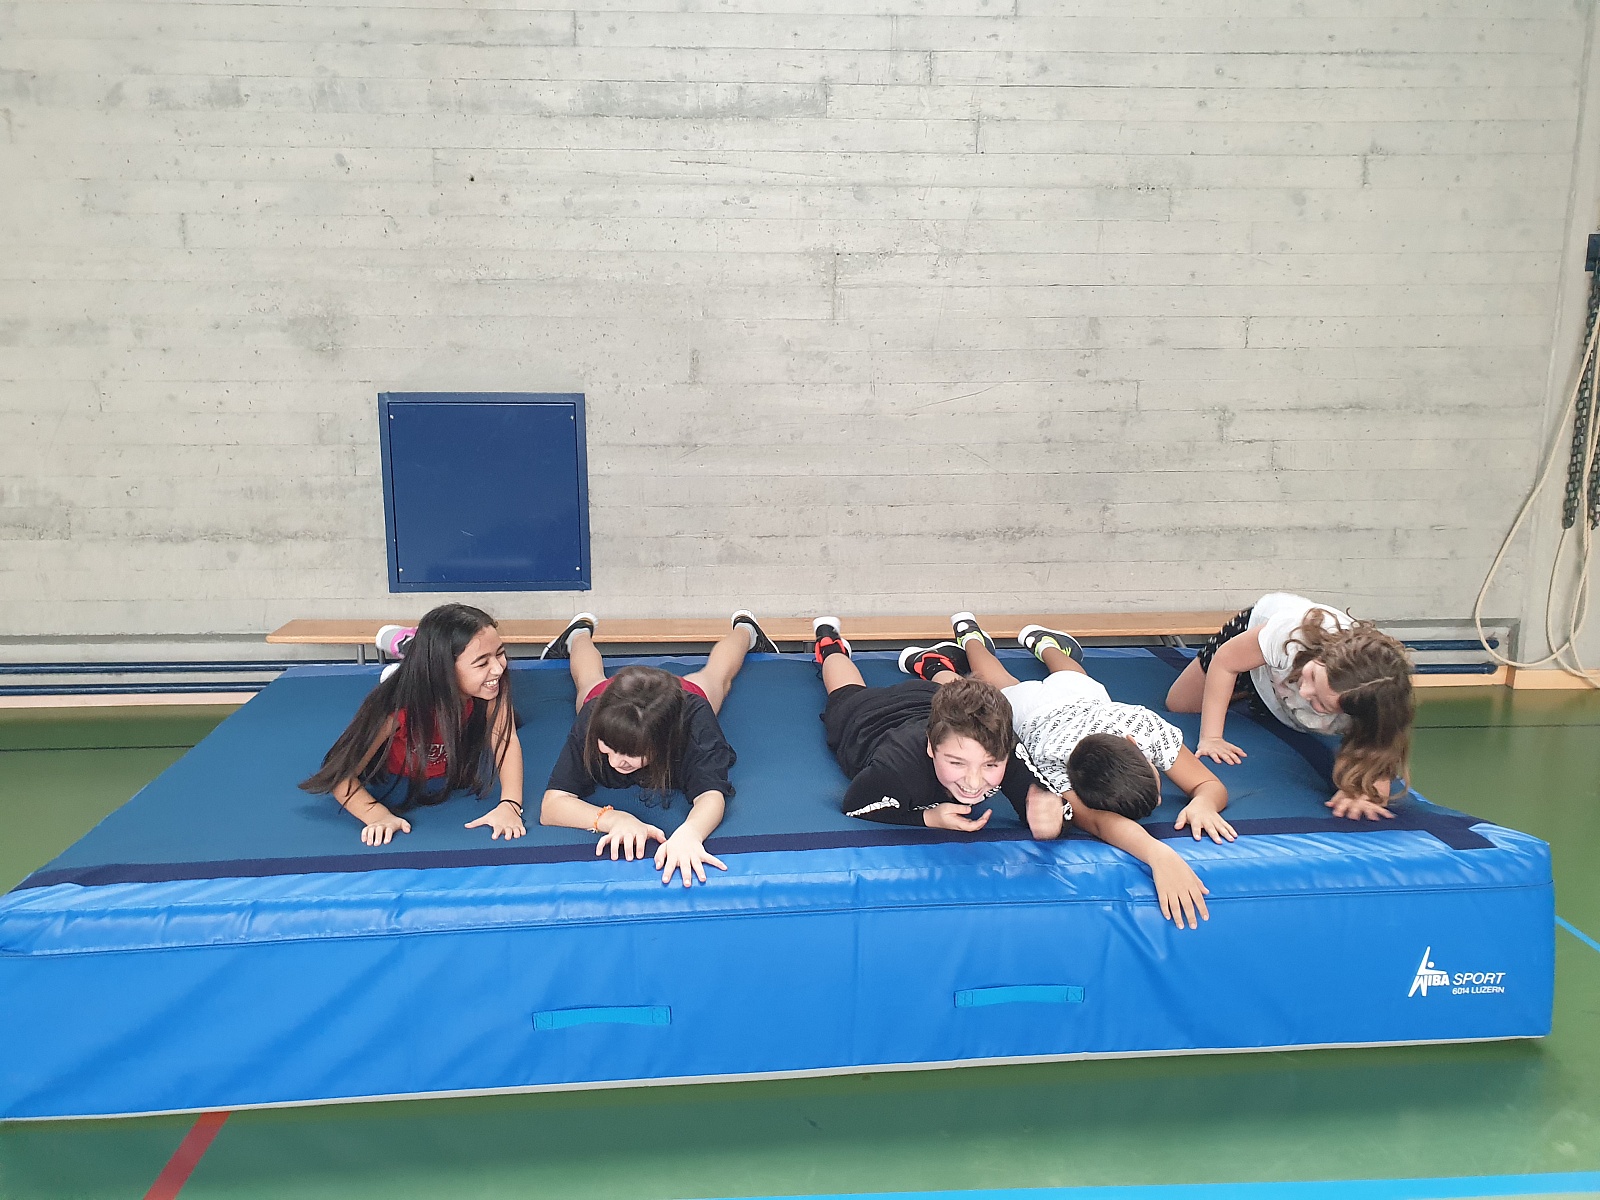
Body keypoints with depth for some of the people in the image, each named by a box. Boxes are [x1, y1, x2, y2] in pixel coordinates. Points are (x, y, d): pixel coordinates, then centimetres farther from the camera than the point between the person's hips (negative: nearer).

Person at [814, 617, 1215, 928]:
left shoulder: (1013, 761, -50)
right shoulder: (894, 768, -55)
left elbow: (1094, 817, -50)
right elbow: (851, 807, -33)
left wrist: (1160, 854, -72)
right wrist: (928, 818, -48)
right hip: (869, 719, -1)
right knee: (848, 694, 37)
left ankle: (937, 664, 67)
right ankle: (830, 640, 65)